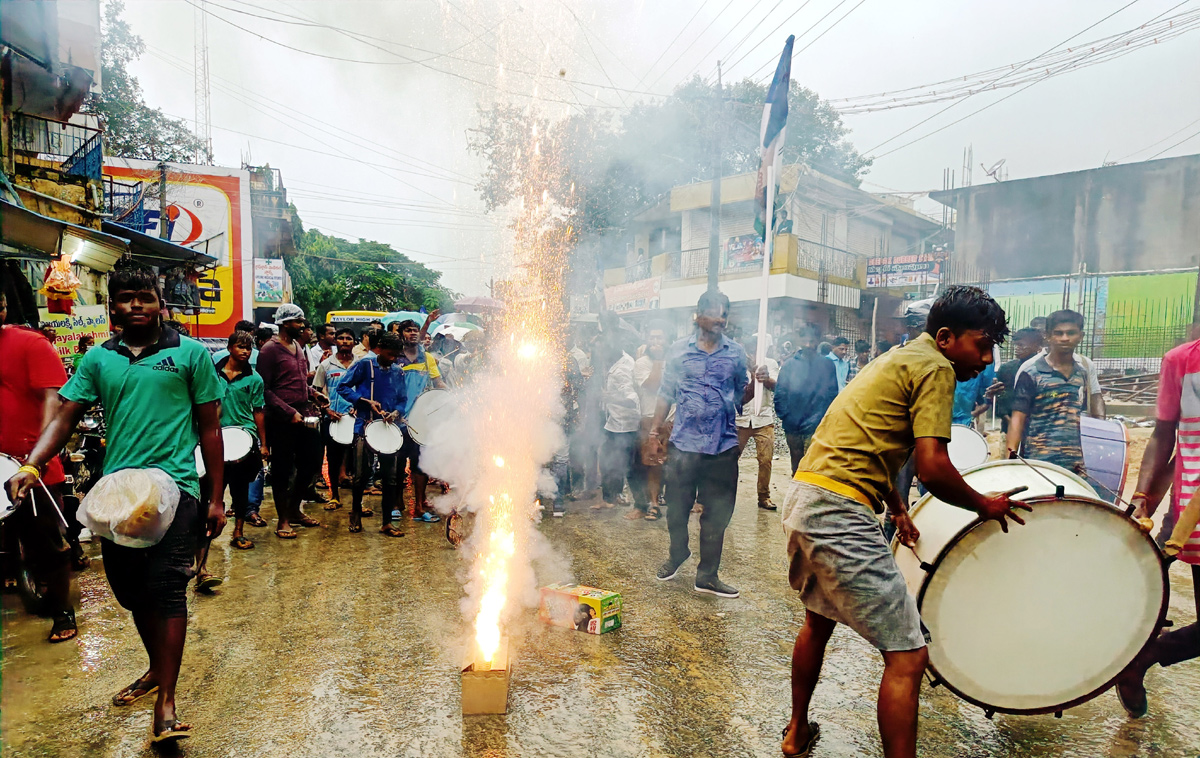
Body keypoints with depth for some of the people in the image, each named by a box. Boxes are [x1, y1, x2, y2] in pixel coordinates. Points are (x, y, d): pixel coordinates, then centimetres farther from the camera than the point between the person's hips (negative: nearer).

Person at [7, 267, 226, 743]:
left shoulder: (190, 354, 1)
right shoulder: (98, 359, 11)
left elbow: (210, 428, 2)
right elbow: (66, 417, 6)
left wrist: (216, 499, -1)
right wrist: (30, 467, -15)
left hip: (173, 486, -4)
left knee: (167, 589, -8)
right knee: (131, 590, 15)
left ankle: (166, 701, 0)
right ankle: (156, 670, 37)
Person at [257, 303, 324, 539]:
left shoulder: (298, 347, 15)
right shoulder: (270, 350, -10)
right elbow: (265, 389, -14)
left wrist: (313, 393, 6)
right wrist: (289, 412, -20)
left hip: (305, 416, 8)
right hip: (282, 420, -7)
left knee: (311, 462, 12)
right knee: (282, 469, 3)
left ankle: (294, 509, 30)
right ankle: (283, 519, 16)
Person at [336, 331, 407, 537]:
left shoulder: (397, 372, 11)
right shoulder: (364, 365, -1)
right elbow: (343, 387, -3)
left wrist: (396, 412, -6)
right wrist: (366, 401, -13)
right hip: (365, 427, -3)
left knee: (390, 477, 2)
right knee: (362, 475, 0)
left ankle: (387, 522, 12)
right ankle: (356, 512, 27)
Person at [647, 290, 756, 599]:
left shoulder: (736, 353, 7)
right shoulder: (679, 351, 5)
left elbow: (741, 396, 10)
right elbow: (666, 394, 8)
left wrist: (756, 382, -9)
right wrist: (655, 430, 3)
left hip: (723, 446, 1)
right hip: (684, 445, -1)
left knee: (717, 514, 7)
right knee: (676, 507, 8)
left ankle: (707, 575, 21)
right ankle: (678, 553, 37)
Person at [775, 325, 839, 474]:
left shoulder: (827, 366, 2)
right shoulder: (789, 364, 4)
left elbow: (832, 395, -1)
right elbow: (780, 393, 1)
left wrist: (820, 418, -11)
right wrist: (784, 416, -9)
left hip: (815, 428, -2)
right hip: (792, 426, 2)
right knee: (796, 465, 16)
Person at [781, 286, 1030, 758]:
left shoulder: (898, 358, 22)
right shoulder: (935, 366, -7)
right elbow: (932, 468, -16)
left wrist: (898, 511, 31)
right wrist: (984, 505, 1)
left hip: (802, 499, 11)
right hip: (840, 513, -11)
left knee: (819, 620, 28)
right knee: (907, 657, -3)